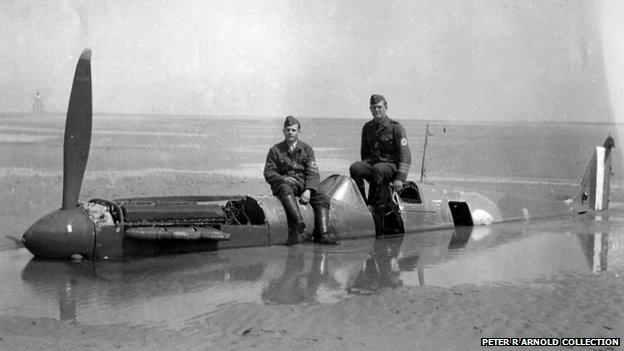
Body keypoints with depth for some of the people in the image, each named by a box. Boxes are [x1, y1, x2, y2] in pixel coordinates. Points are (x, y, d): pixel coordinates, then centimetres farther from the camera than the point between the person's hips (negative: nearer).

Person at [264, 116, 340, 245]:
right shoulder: (275, 150, 7)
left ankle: (322, 234, -32)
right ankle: (298, 226, -54)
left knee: (322, 199, -22)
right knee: (286, 190, -38)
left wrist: (308, 190, -19)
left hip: (303, 183, 3)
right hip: (284, 182, -3)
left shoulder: (306, 149, 10)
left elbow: (313, 173, 0)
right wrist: (283, 179, -19)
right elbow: (268, 173, 3)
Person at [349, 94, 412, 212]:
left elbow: (405, 155, -11)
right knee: (355, 168, -26)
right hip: (372, 162, 5)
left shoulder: (395, 127, -6)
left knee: (378, 169, -39)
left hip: (391, 165, -5)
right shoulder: (367, 127, 12)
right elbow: (364, 152, 23)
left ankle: (374, 205, -30)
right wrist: (364, 169, 13)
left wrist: (400, 178, -20)